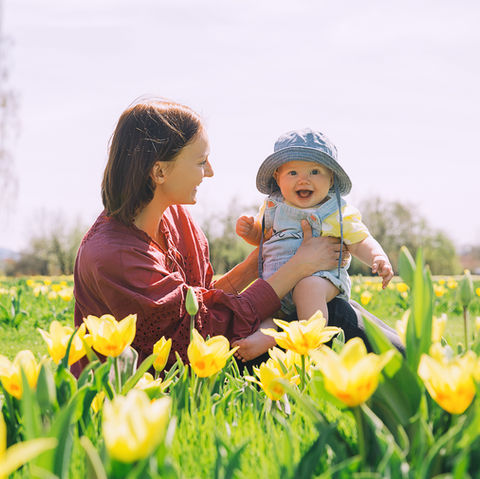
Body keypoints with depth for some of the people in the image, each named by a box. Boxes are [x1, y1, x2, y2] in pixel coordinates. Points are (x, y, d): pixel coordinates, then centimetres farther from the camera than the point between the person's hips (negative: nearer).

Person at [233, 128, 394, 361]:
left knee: (308, 288, -36)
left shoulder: (339, 212, 0)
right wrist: (249, 231, 3)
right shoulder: (273, 207, 12)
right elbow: (261, 236, 26)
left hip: (320, 275, -5)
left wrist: (378, 258, -21)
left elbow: (359, 242, 0)